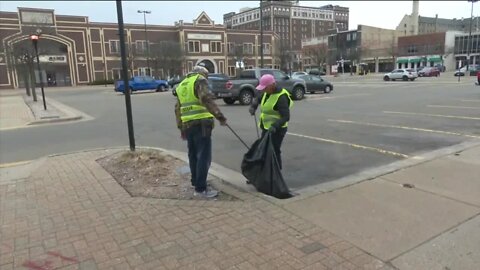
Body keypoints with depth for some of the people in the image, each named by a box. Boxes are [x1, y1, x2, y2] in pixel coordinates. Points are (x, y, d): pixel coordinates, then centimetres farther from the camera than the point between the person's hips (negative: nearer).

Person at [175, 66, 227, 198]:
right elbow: (206, 99, -20)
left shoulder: (181, 85, 23)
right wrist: (220, 116, -23)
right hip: (201, 124, -8)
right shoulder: (200, 80, -1)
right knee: (203, 156, -5)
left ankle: (196, 182, 30)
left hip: (187, 125, 8)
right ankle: (200, 188, -4)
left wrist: (181, 128, 27)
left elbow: (177, 109, 23)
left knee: (193, 155, 19)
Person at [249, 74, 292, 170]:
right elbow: (258, 98, 24)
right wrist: (253, 106, 4)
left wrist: (275, 126, -38)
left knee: (274, 151, -5)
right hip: (266, 128, 9)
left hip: (277, 129, -9)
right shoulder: (267, 93, 3)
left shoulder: (281, 97, -22)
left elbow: (286, 117, -25)